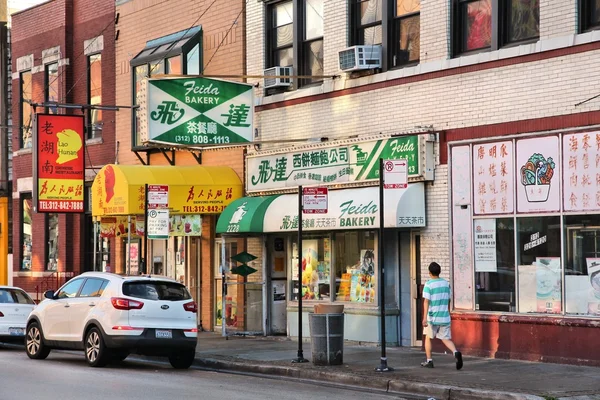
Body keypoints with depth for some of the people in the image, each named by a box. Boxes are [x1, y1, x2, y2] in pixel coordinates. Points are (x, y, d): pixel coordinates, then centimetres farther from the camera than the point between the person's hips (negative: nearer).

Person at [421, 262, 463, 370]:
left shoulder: (429, 284, -9)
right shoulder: (446, 283, 7)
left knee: (428, 338, 16)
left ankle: (429, 361, 19)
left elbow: (426, 301, -16)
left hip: (432, 317, -4)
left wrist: (425, 317, -21)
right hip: (445, 317, 4)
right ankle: (456, 352, -21)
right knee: (446, 339, 7)